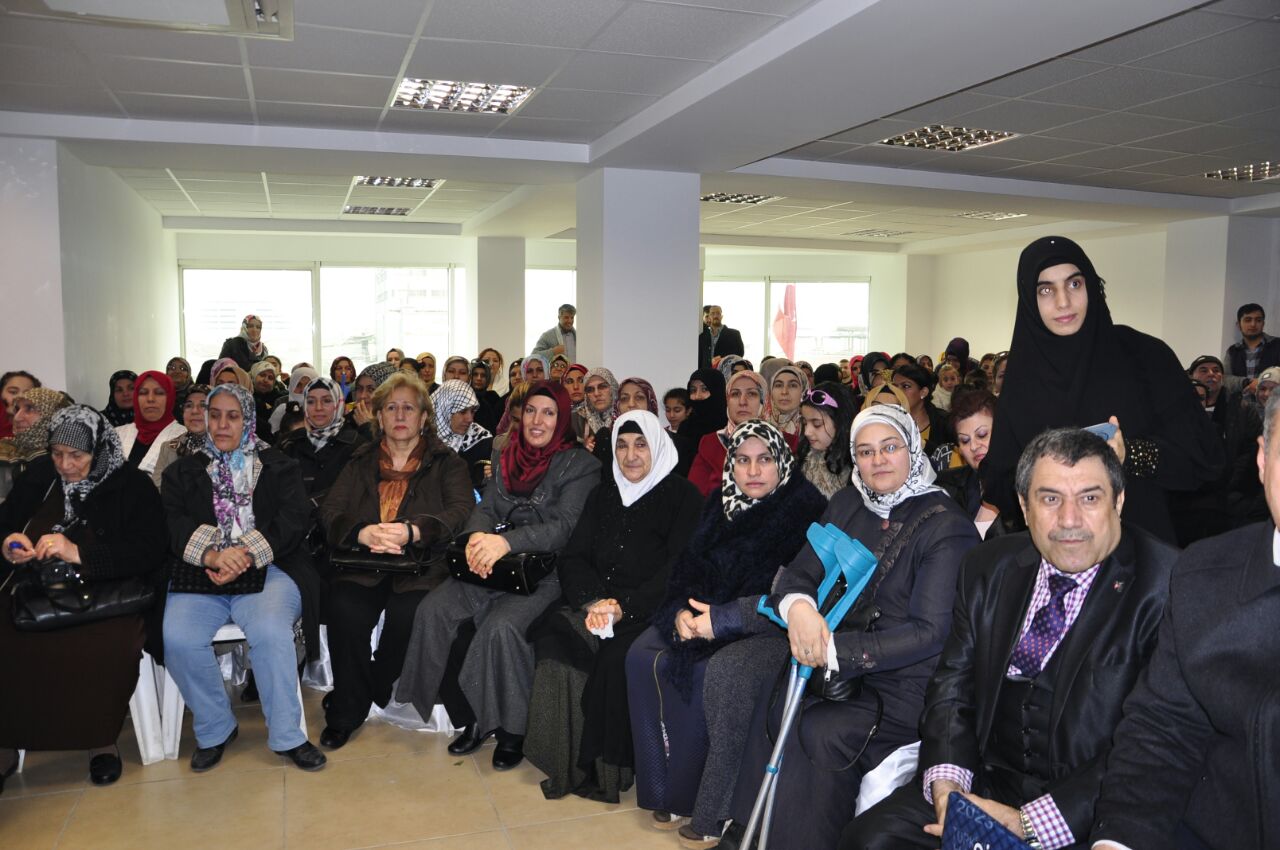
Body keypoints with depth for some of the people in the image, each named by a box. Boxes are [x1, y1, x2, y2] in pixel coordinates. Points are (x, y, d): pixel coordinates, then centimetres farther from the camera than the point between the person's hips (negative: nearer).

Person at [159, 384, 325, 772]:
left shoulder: (279, 467, 16)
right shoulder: (183, 472, 20)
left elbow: (294, 519, 0)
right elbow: (172, 524, 2)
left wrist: (245, 556, -16)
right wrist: (212, 556, -19)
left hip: (265, 570, -2)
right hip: (200, 574, 2)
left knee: (271, 631, -31)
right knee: (177, 638, -26)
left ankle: (286, 735, -14)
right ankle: (214, 730, -3)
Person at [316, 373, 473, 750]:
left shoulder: (446, 462, 11)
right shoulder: (360, 462, 19)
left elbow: (462, 510, -5)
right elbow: (330, 512, 7)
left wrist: (411, 531, -22)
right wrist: (363, 533, -16)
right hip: (362, 566, 2)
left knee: (407, 615, -31)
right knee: (346, 611, -27)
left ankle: (366, 694, -3)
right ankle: (347, 711, -6)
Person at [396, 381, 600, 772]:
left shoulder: (580, 464, -3)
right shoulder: (505, 458, 14)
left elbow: (565, 525, -13)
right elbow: (485, 508, 9)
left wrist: (507, 542, -27)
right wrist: (478, 537, -17)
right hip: (493, 565, 6)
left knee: (502, 626, -32)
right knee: (433, 610, -18)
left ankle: (512, 728, -8)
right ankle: (470, 717, -2)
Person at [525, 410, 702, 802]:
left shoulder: (682, 497, 1)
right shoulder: (603, 494, 17)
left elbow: (679, 570, -8)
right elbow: (573, 556, 10)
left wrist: (625, 608, -19)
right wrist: (593, 600, -11)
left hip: (651, 611, -4)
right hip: (596, 603, 5)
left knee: (618, 655, -32)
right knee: (552, 635, -23)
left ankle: (605, 767, -14)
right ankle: (567, 762, -16)